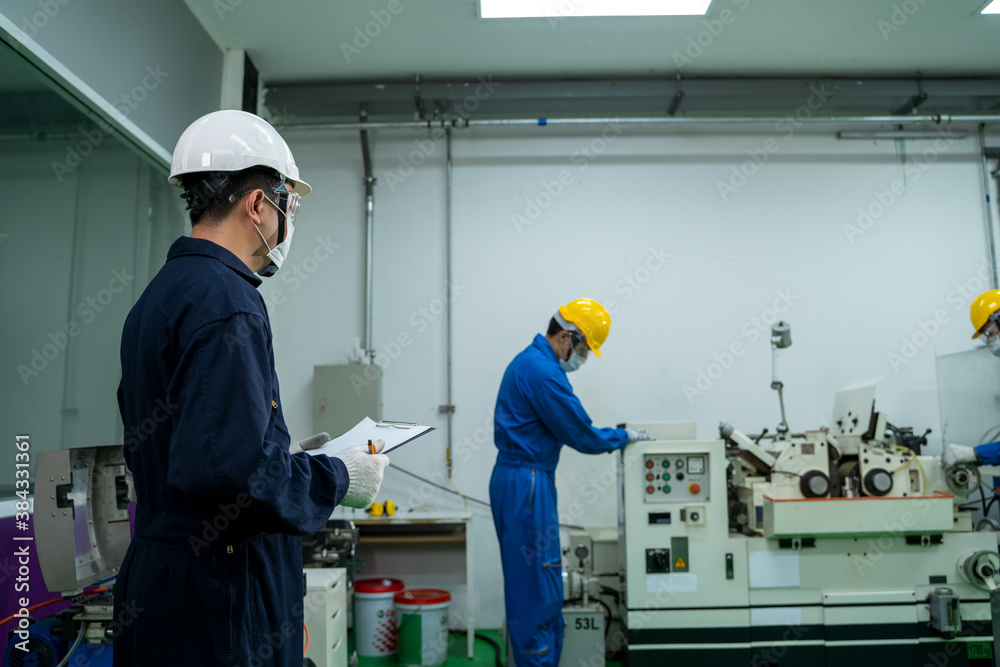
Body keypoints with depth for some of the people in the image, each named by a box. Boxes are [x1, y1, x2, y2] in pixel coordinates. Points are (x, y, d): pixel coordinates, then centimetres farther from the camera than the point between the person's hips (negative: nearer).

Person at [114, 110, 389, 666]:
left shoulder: (160, 293, 11)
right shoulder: (225, 299, -20)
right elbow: (229, 467, -29)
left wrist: (287, 454, 15)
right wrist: (336, 480, -14)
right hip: (221, 598, -9)